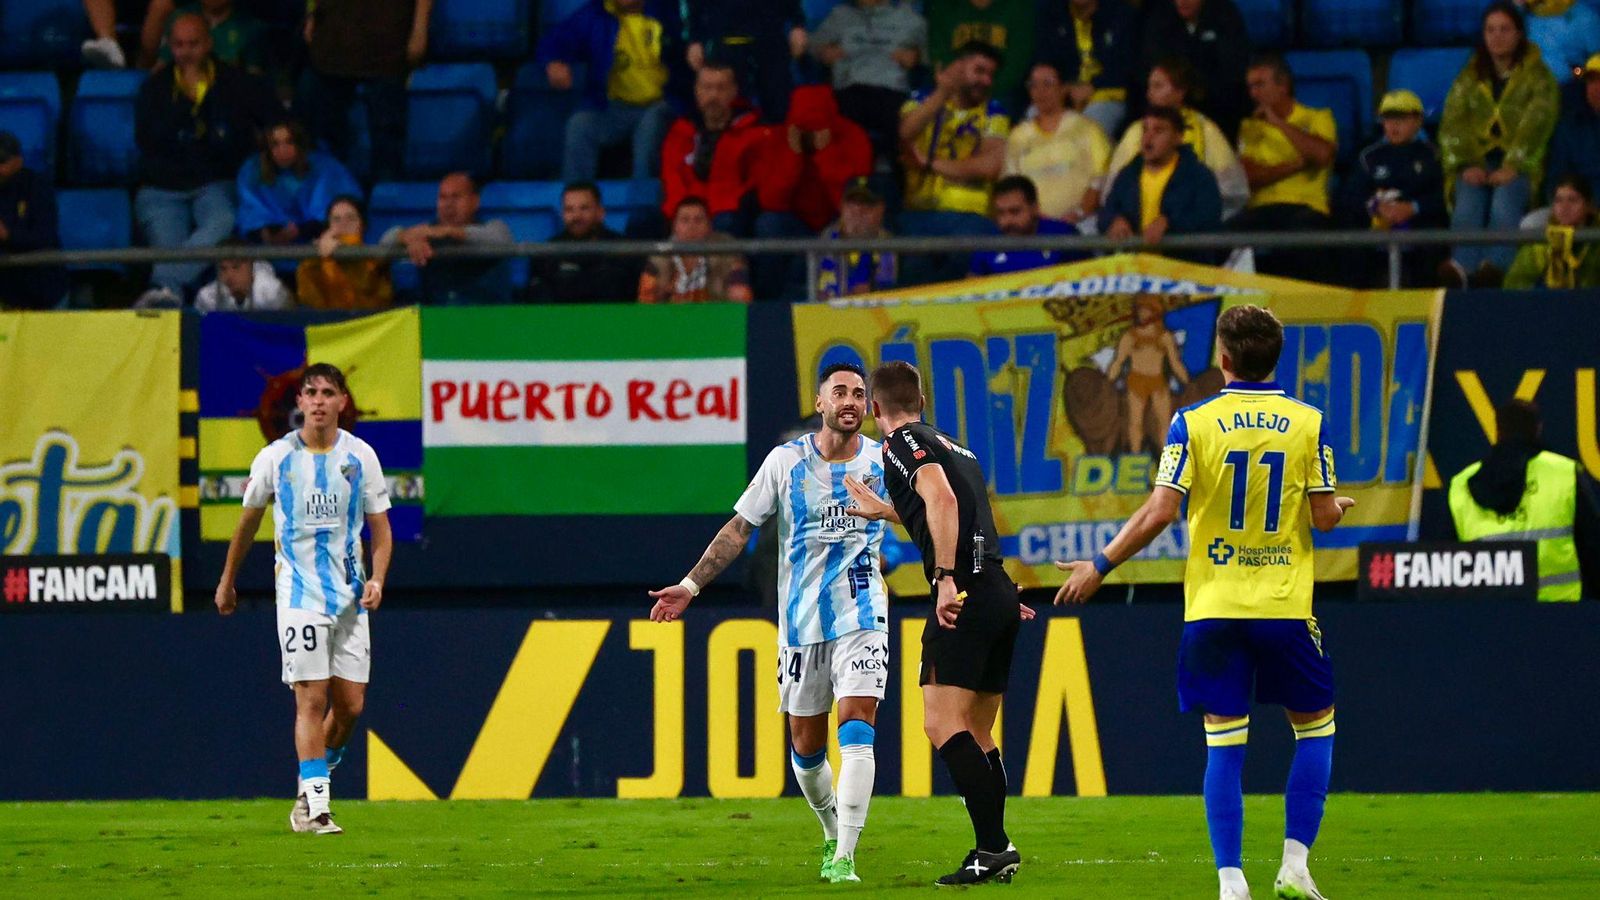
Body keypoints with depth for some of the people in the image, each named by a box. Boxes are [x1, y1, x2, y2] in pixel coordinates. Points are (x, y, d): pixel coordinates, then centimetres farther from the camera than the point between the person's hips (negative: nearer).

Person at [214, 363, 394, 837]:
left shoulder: (360, 457, 2)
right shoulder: (276, 458, -1)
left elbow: (381, 529, 8)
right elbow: (249, 521, 13)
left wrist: (376, 579, -9)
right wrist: (227, 581, 20)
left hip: (350, 597, 3)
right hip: (299, 595, -3)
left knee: (350, 704, 1)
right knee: (311, 699, -12)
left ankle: (312, 784, 24)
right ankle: (315, 807, -12)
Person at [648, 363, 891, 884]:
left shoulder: (885, 462, 1)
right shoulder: (786, 462, -2)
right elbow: (739, 528, 3)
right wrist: (691, 585, -3)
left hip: (862, 616, -1)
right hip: (801, 621, 1)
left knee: (857, 728, -17)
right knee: (806, 745, 7)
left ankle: (845, 857, -19)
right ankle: (833, 834, 32)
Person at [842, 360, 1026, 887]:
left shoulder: (903, 443, -2)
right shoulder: (954, 447, 25)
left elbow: (941, 497, -21)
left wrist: (945, 578, -26)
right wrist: (884, 510, 56)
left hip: (965, 593, -9)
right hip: (1001, 595, 9)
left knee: (942, 723, -13)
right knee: (976, 734, 13)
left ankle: (992, 847, -21)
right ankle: (996, 850, 9)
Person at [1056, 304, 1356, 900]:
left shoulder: (1193, 423, -4)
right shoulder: (1308, 424, -1)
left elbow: (1161, 512, -9)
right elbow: (1325, 517, 0)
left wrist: (1099, 566, 1)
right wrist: (1338, 507, 24)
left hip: (1214, 605, 0)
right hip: (1285, 604, 0)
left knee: (1224, 744, 2)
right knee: (1315, 726, 15)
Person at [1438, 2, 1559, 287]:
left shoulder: (1538, 77, 10)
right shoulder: (1470, 77, 19)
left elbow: (1536, 125, -4)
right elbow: (1452, 124, 8)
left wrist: (1512, 167, -18)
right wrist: (1467, 165, -10)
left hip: (1518, 165, -2)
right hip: (1477, 162, 2)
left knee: (1504, 202, -35)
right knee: (1468, 202, -31)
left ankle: (1495, 267, -53)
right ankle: (1463, 266, -53)